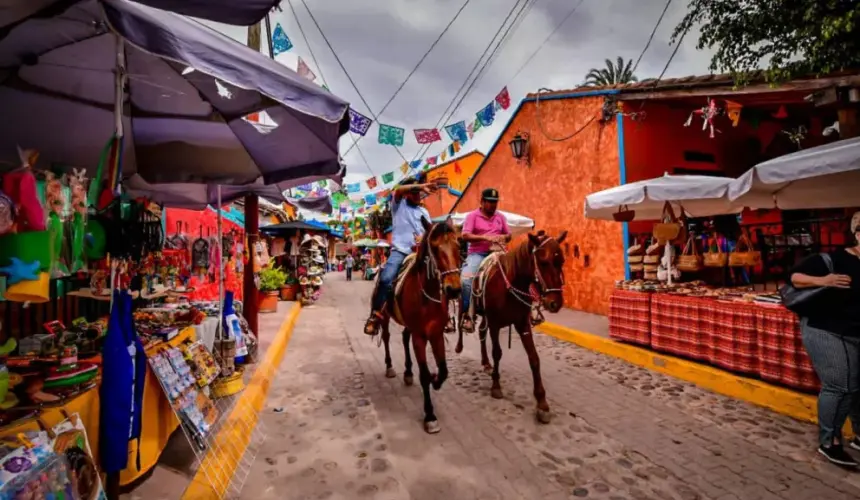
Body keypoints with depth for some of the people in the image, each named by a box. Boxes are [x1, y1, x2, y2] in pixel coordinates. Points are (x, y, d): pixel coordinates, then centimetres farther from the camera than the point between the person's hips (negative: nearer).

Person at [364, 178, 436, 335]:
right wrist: (420, 186, -19)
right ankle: (375, 315, -14)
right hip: (400, 251, -4)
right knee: (385, 279, -27)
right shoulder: (399, 204, 11)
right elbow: (398, 190, -11)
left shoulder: (424, 212, 21)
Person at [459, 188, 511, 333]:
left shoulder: (500, 217, 14)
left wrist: (504, 237, -7)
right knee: (466, 279, -29)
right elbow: (465, 236, -11)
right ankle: (466, 314, -20)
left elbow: (509, 235, 18)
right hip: (477, 254, -4)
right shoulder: (472, 216, 0)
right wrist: (485, 237, -22)